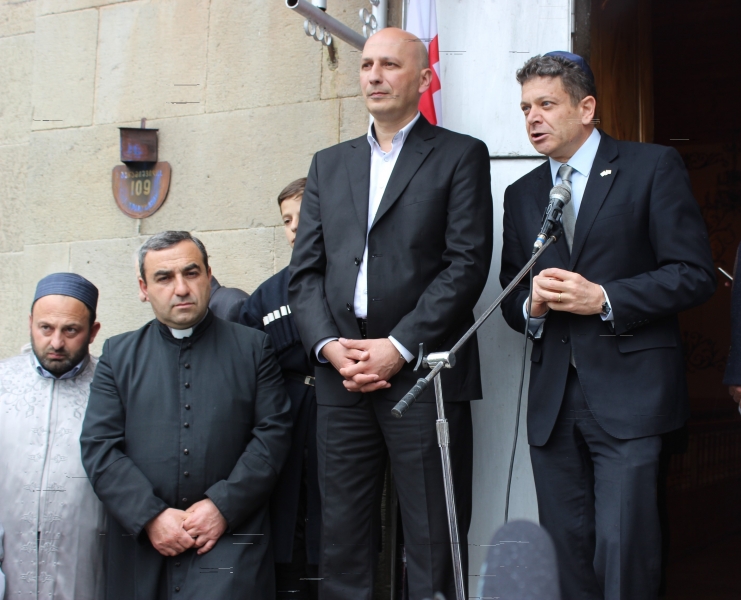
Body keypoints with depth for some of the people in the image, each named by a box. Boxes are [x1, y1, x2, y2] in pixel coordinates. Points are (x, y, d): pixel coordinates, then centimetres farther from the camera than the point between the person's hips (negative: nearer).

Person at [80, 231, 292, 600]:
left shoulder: (253, 347, 9)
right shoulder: (118, 355, 11)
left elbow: (273, 432, 1)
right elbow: (99, 447, 3)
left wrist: (223, 506, -10)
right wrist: (151, 516, -9)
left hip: (229, 540, -1)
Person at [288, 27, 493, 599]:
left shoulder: (461, 155, 5)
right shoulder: (328, 164, 18)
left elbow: (468, 263, -6)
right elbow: (306, 270, 12)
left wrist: (398, 347, -13)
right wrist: (329, 346, -5)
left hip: (424, 374, -4)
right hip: (342, 379, 4)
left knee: (432, 546, 0)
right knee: (342, 543, 8)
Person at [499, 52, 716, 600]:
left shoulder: (654, 168, 1)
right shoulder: (522, 195, 17)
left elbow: (694, 274, -5)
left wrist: (604, 299, -14)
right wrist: (532, 303, -2)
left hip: (627, 394, -5)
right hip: (553, 399, 5)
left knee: (622, 550, -10)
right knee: (565, 552, 7)